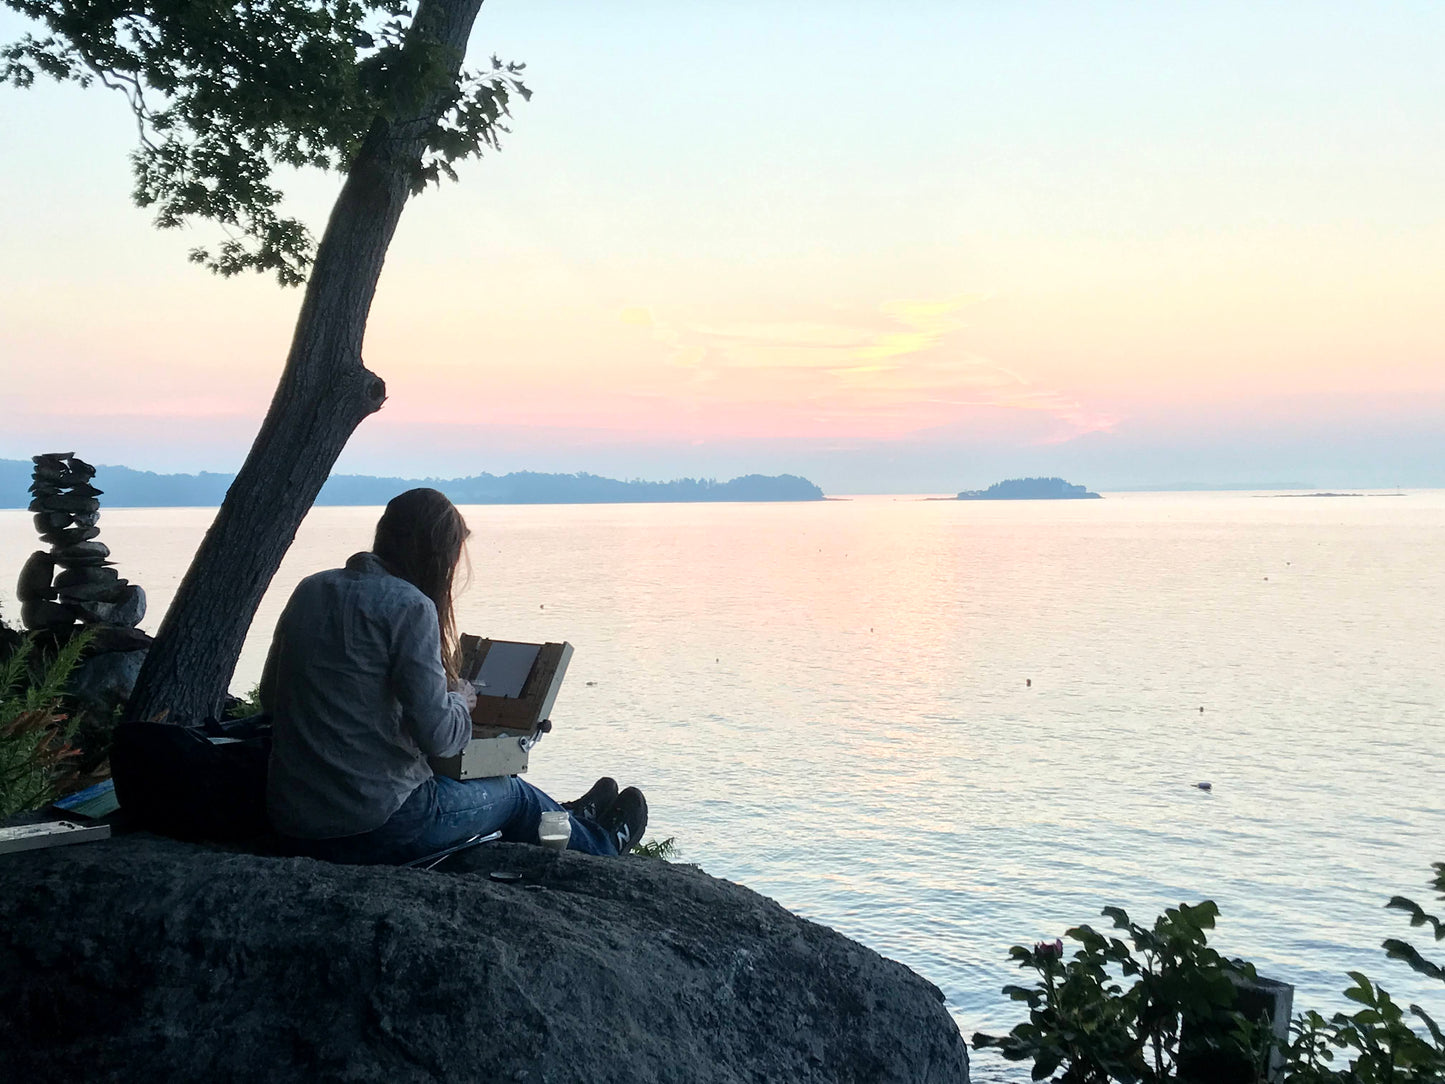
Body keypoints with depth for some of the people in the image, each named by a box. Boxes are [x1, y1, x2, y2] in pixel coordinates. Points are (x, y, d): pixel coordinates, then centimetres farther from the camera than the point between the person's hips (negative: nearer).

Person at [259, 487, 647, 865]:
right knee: (512, 792, 19)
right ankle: (601, 844, 46)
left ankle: (567, 819, 54)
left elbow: (270, 697, 14)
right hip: (374, 827, -7)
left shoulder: (310, 590, 5)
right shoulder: (408, 605, -16)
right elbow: (438, 736, -20)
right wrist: (461, 699, 4)